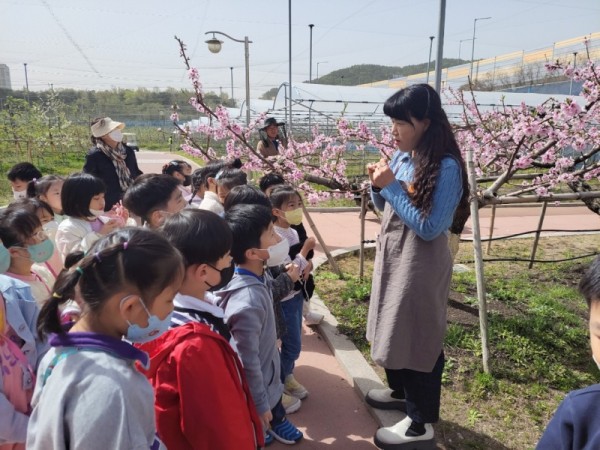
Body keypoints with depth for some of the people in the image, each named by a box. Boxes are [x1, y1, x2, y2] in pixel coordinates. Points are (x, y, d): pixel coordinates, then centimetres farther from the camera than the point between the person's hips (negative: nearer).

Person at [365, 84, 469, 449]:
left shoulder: (446, 167, -21)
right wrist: (378, 186, -7)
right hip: (392, 257, 8)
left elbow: (429, 228, -24)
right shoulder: (401, 158, 3)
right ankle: (401, 391, 45)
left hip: (420, 266, -8)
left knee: (418, 338, 5)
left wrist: (392, 186, -23)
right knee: (393, 329, 22)